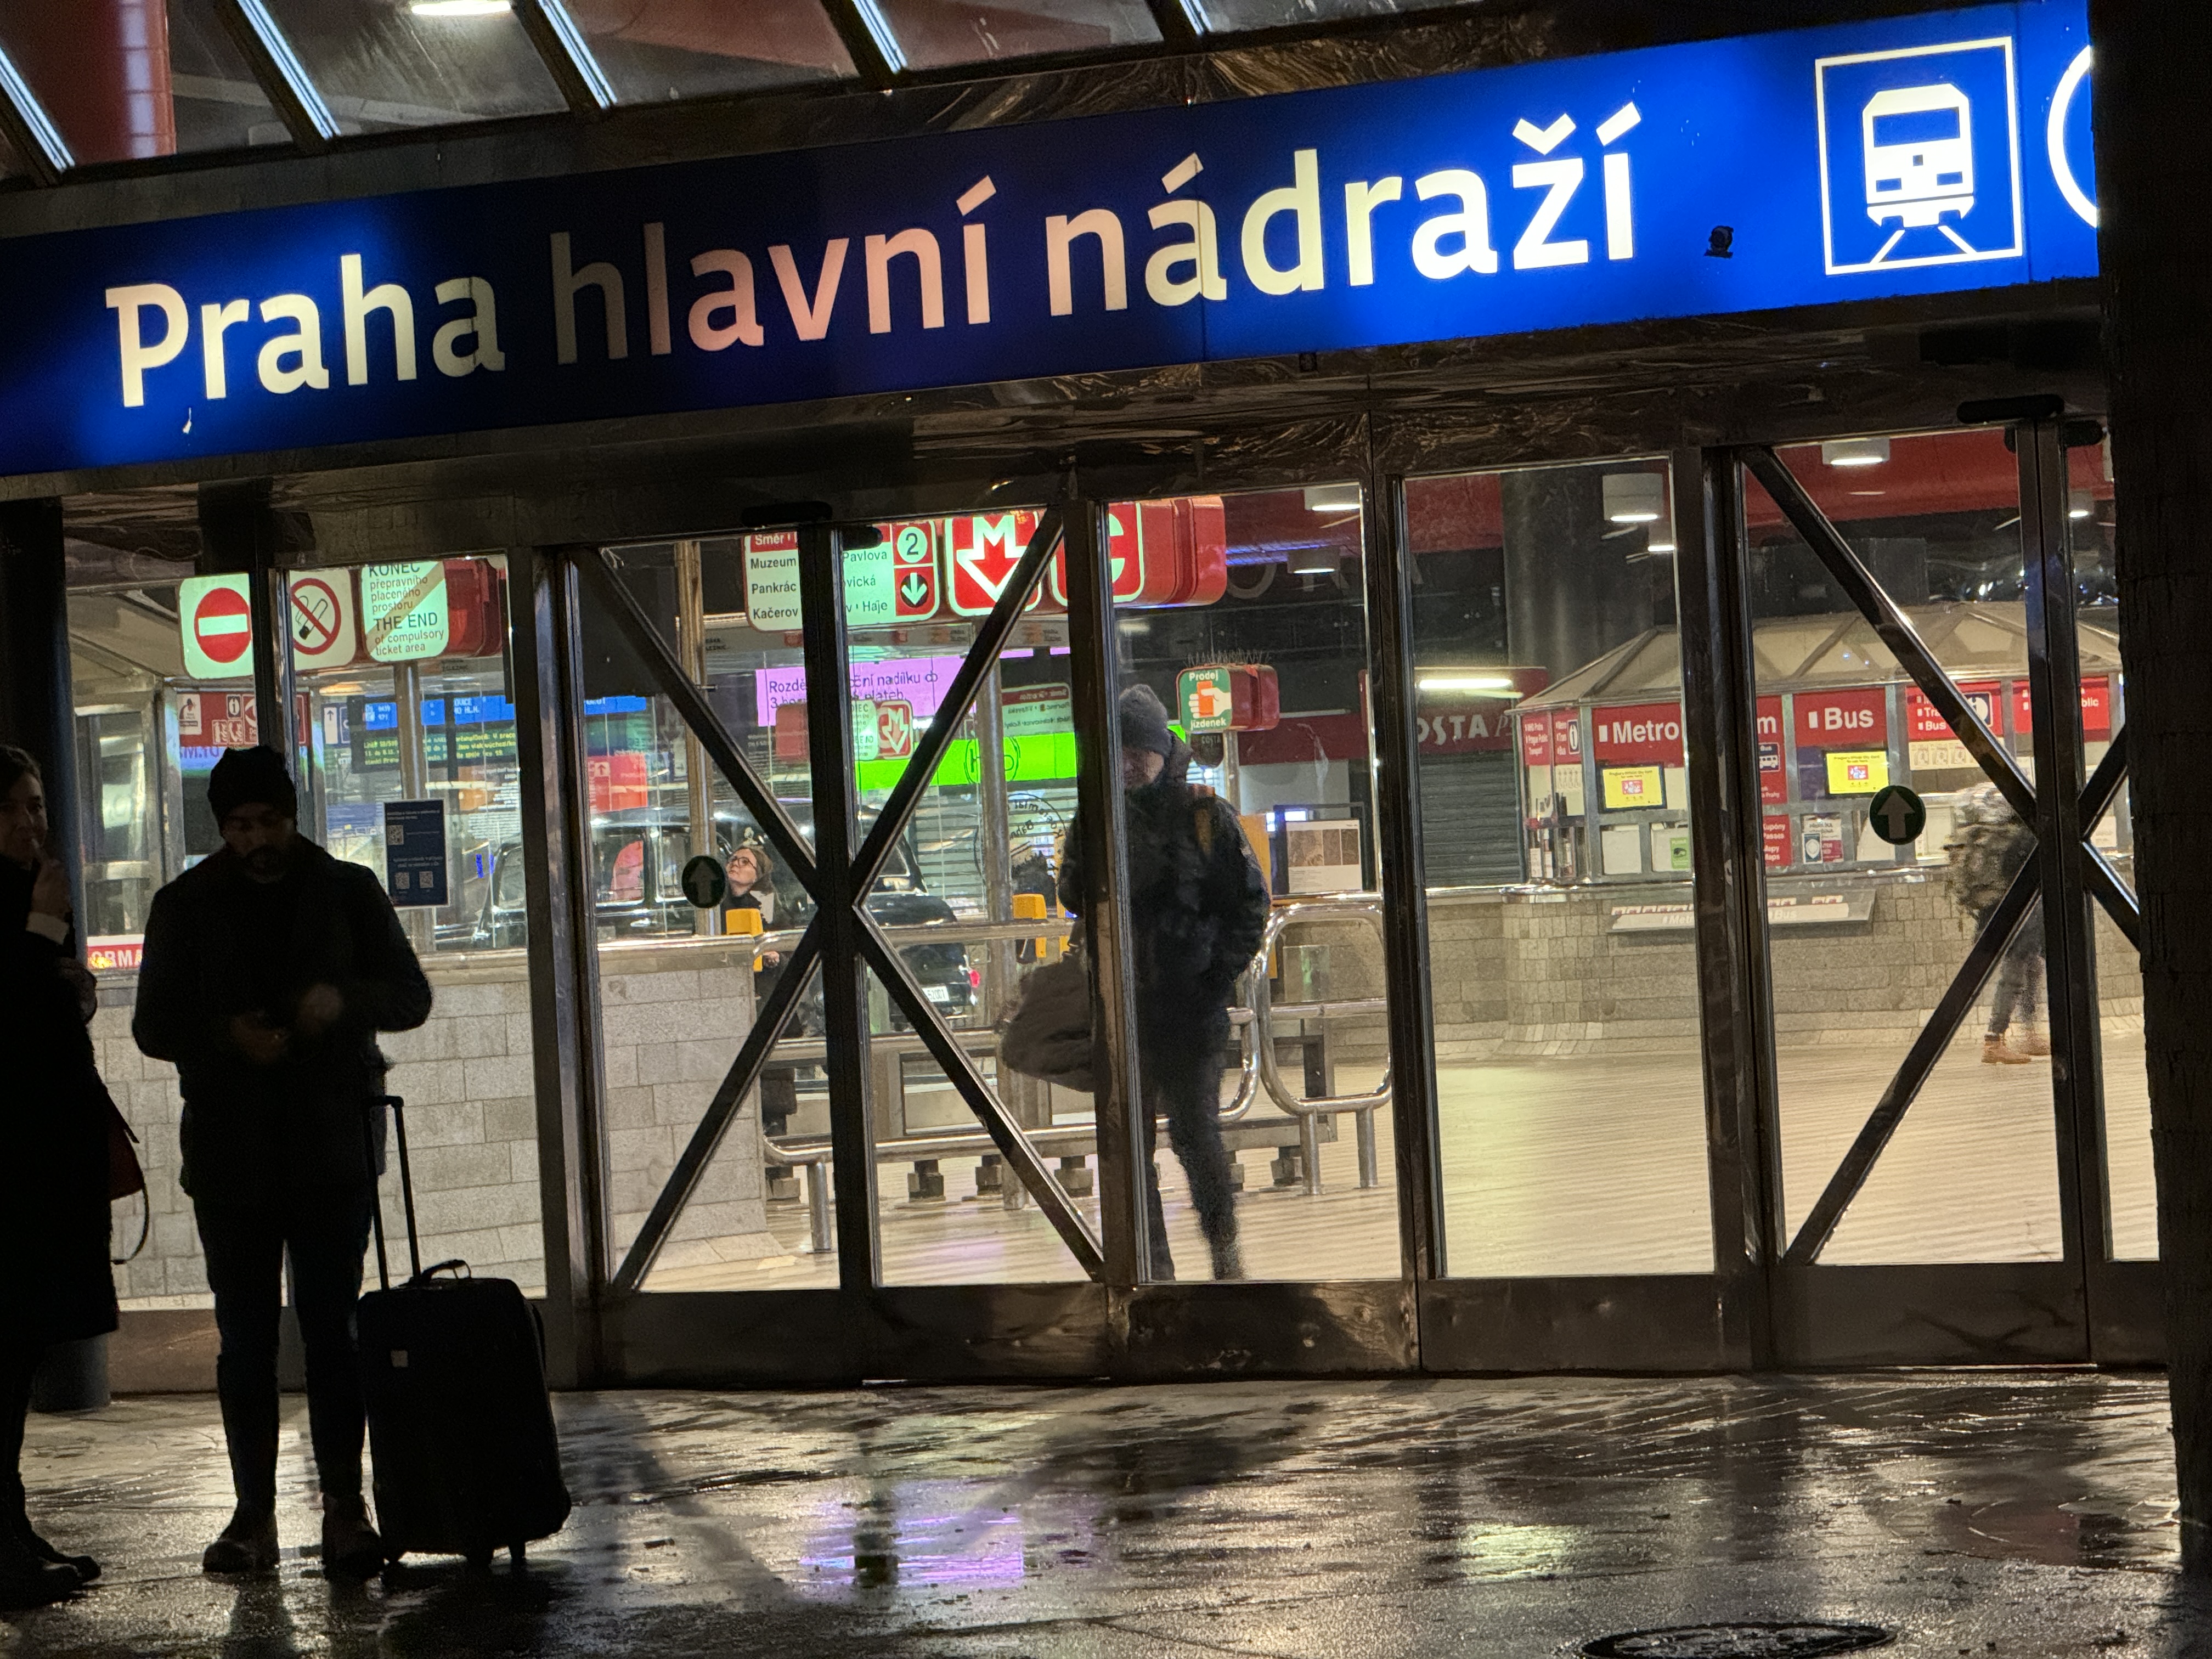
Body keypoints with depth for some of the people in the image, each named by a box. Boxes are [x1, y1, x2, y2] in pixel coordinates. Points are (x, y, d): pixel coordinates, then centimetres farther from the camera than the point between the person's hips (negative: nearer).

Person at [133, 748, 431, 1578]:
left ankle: (344, 1506, 2)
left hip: (332, 1143, -1)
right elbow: (154, 1025, 5)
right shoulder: (186, 906, 6)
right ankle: (254, 1514, 7)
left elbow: (411, 996, 6)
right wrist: (227, 1035, -15)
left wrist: (345, 999, -15)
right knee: (245, 1337, 3)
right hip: (230, 1151, 1)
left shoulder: (347, 893, 6)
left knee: (333, 1329, -3)